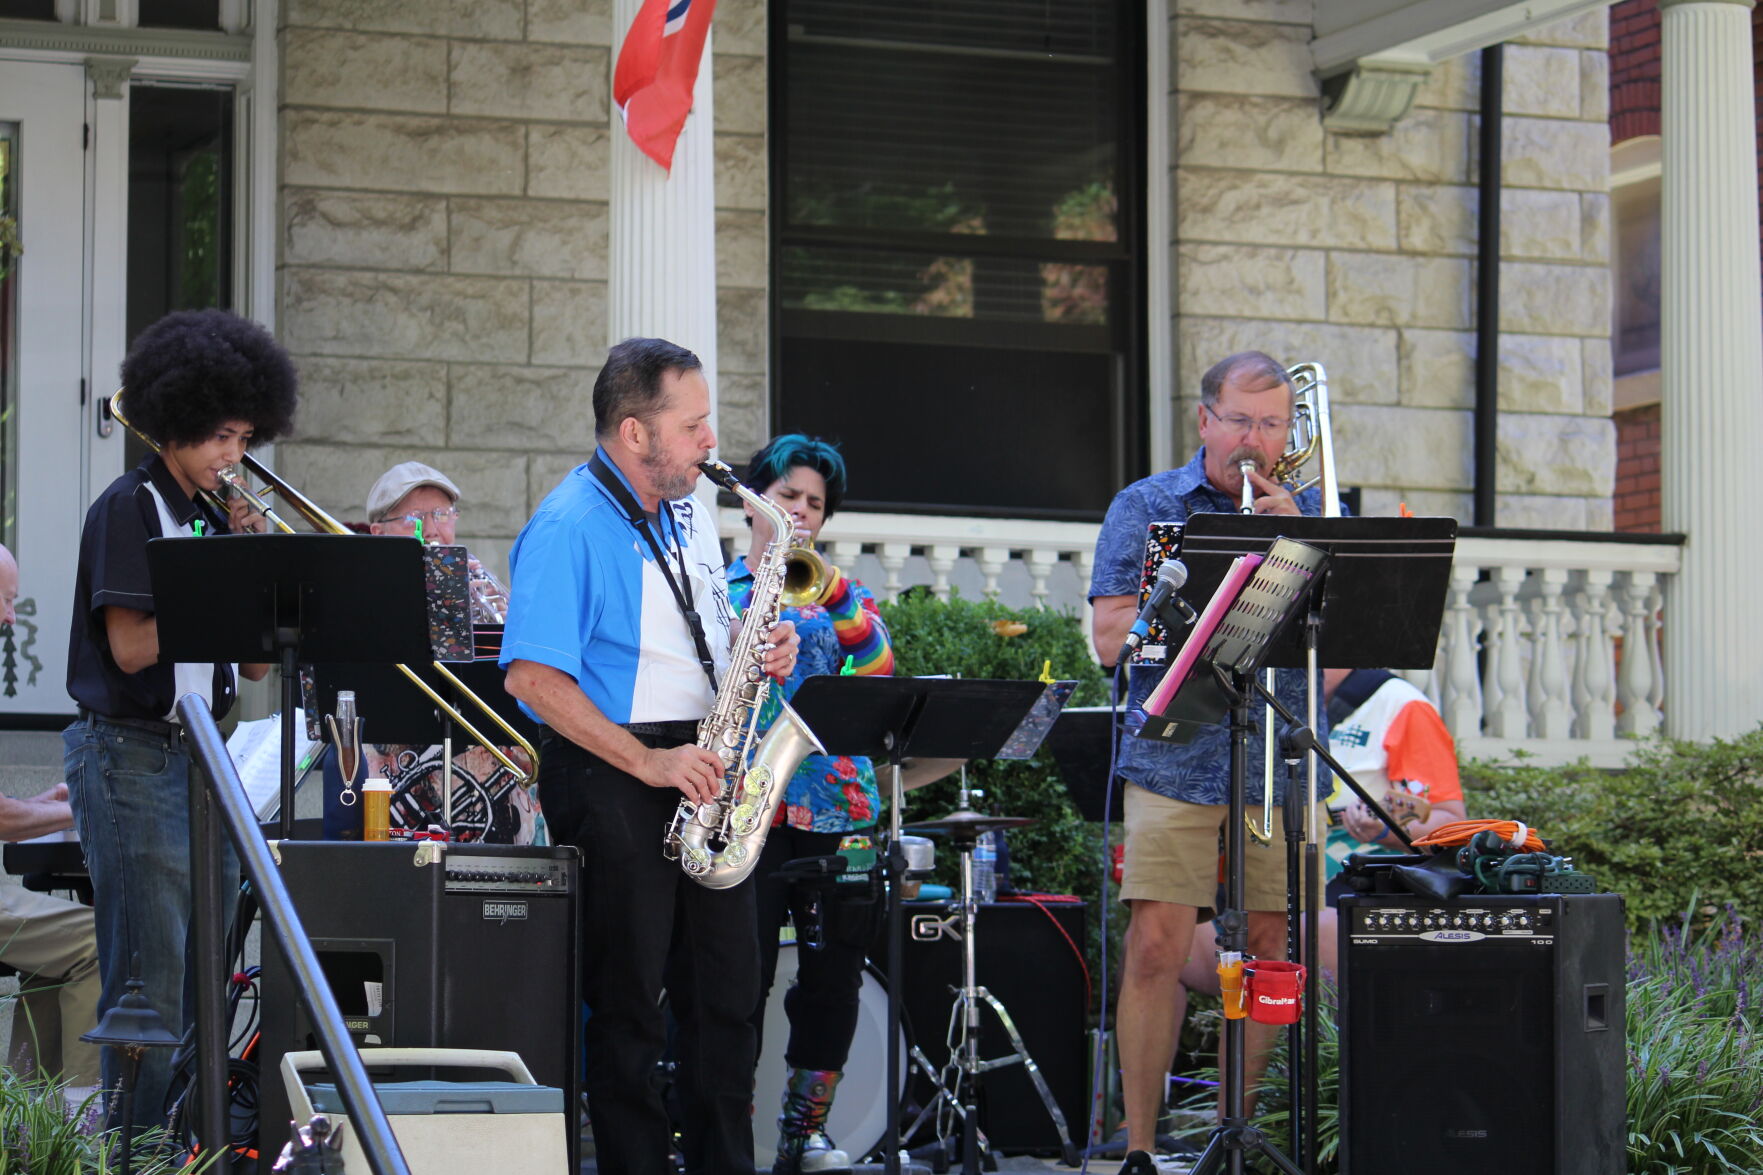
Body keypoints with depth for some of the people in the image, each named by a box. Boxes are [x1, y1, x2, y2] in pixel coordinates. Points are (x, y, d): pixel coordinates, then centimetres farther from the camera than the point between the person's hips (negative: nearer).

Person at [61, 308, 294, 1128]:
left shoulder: (215, 515, 15)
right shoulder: (129, 509, -8)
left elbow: (252, 662, 13)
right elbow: (131, 646, -17)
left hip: (198, 754, 8)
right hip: (132, 757, -8)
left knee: (200, 970, 9)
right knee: (149, 975, -8)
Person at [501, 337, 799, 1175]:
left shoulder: (688, 512, 13)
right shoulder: (569, 527, -13)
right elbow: (533, 676, -20)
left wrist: (758, 648, 3)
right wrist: (649, 763, -21)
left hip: (701, 771, 8)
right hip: (612, 778, -8)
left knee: (730, 982, 8)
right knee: (629, 996, -2)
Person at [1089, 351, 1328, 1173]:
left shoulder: (1310, 514, 13)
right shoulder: (1146, 507, 7)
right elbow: (1110, 638, -2)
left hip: (1281, 760, 2)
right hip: (1176, 759, -2)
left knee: (1270, 950, 2)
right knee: (1158, 947, -10)